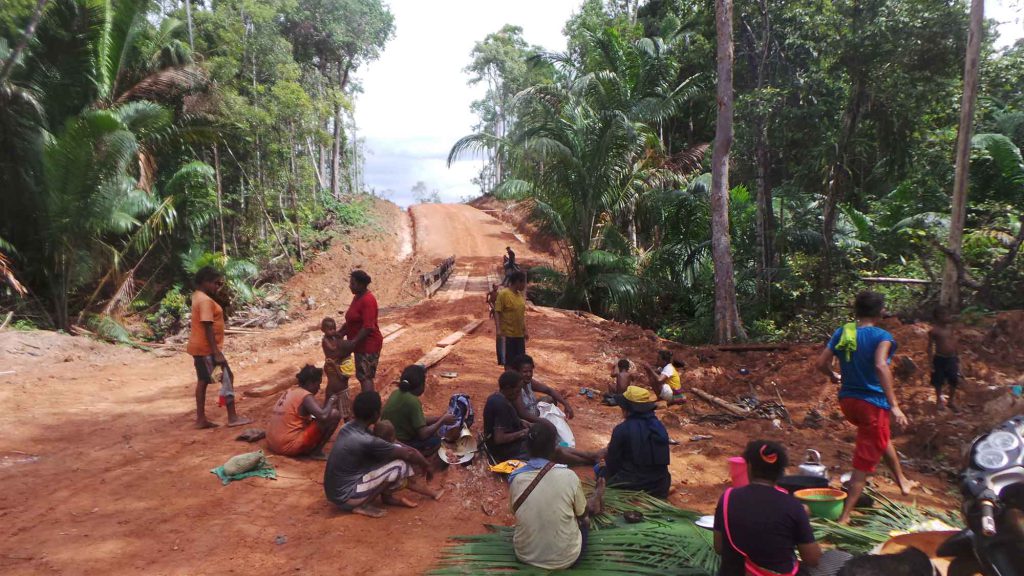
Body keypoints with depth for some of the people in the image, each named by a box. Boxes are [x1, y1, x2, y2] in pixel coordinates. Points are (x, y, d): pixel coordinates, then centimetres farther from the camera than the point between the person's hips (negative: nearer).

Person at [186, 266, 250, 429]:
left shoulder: (198, 297, 12)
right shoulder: (205, 301, -19)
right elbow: (208, 327, -24)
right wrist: (216, 352, -25)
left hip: (199, 348, 10)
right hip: (207, 348, -10)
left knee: (202, 381, 12)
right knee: (227, 378, -5)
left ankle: (201, 419, 16)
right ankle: (233, 417, -2)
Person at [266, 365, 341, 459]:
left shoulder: (290, 392, 14)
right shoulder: (306, 396, -11)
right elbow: (323, 416, -23)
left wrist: (327, 403, 19)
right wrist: (331, 401, -5)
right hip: (290, 446, -9)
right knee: (335, 414, -8)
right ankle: (317, 451, -2)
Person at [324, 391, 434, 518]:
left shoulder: (347, 428, 1)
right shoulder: (367, 441, -25)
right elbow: (408, 454, -15)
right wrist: (426, 466, 5)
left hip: (335, 490, 9)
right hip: (344, 497, -9)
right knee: (400, 465, -16)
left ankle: (387, 495, 11)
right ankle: (363, 505, -5)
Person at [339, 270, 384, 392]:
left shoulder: (368, 300, -21)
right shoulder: (357, 297, 9)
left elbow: (368, 327, -25)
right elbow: (351, 321, 18)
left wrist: (353, 343, -23)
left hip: (368, 344, -10)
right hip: (361, 344, 10)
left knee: (365, 376, -8)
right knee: (361, 375, 15)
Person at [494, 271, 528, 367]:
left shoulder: (520, 295, 10)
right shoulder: (503, 294, -12)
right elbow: (497, 312, -13)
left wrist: (525, 330, 15)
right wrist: (499, 329, -21)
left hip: (520, 334, 7)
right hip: (507, 334, -7)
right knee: (507, 360, 1)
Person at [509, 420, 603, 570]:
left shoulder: (515, 478, -15)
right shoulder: (569, 477, -21)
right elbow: (582, 513, -2)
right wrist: (595, 497, 22)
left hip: (525, 555, 1)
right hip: (565, 558, 0)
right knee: (584, 521, 30)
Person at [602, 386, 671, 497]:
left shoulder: (622, 429, -17)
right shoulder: (660, 426, 1)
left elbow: (612, 464, -7)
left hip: (631, 486, -6)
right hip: (660, 487, 6)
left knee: (601, 469, 16)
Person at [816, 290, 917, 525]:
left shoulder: (842, 332, 3)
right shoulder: (882, 336, -13)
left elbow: (821, 363, 2)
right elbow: (880, 366, -30)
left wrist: (835, 376, 24)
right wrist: (894, 406, -30)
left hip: (847, 400, 7)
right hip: (872, 403, -7)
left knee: (881, 438, 34)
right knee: (865, 462, 3)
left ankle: (902, 480, 52)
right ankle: (845, 516, 5)